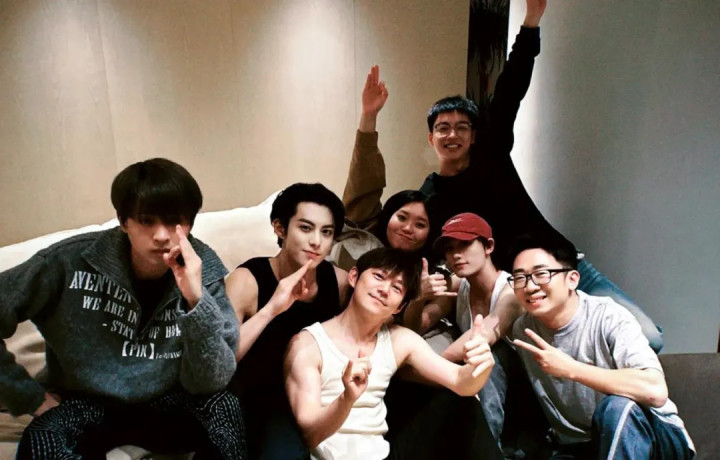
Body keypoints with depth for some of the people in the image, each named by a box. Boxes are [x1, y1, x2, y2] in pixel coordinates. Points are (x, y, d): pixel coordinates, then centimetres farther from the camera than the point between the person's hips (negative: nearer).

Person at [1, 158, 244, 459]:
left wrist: (196, 300, -33)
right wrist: (31, 397, -11)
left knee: (223, 407, -27)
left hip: (164, 404, 1)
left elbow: (209, 383, -19)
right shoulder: (72, 262, -19)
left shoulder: (204, 272, -15)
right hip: (83, 403, 0)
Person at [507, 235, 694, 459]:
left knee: (616, 407, -34)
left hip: (653, 438, -3)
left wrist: (569, 368, -28)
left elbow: (655, 391, -33)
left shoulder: (608, 317, -20)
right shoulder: (522, 331, -6)